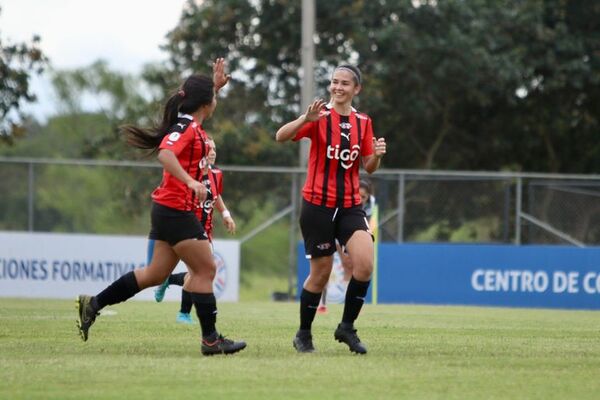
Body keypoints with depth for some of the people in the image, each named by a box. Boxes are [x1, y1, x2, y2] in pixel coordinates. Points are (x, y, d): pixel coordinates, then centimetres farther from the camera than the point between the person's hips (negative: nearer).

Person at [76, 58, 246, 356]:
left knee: (156, 274, 14)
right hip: (177, 211, -10)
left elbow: (201, 107, 40)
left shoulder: (187, 124, 14)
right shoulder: (187, 128, -15)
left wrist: (215, 85, 31)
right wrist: (191, 181, -42)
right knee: (205, 270, -5)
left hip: (167, 209, 10)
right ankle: (210, 339, -3)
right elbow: (165, 153, -33)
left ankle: (93, 304, 17)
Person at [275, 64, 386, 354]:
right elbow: (281, 137, -19)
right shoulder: (320, 116, -6)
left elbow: (368, 167, 13)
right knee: (321, 273, 1)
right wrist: (305, 119, -36)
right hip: (318, 204, -3)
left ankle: (347, 327, 1)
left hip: (350, 205, 3)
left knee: (365, 264, -16)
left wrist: (376, 154, -9)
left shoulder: (363, 122, 7)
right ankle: (303, 334, 20)